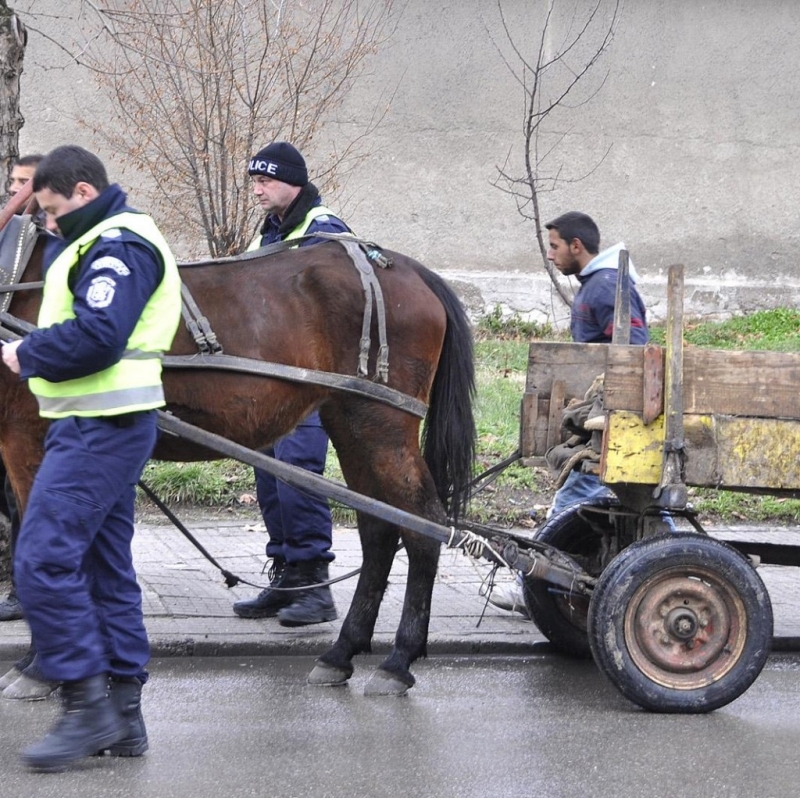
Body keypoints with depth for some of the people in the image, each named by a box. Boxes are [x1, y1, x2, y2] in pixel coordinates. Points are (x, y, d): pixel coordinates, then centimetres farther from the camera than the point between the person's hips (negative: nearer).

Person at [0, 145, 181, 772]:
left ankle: (87, 703, -9)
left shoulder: (117, 246, -13)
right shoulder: (104, 242, 21)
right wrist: (61, 242, 14)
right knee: (106, 567, 12)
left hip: (99, 429, -11)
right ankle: (123, 716, 16)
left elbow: (93, 338, -25)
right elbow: (74, 312, 20)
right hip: (103, 428, 11)